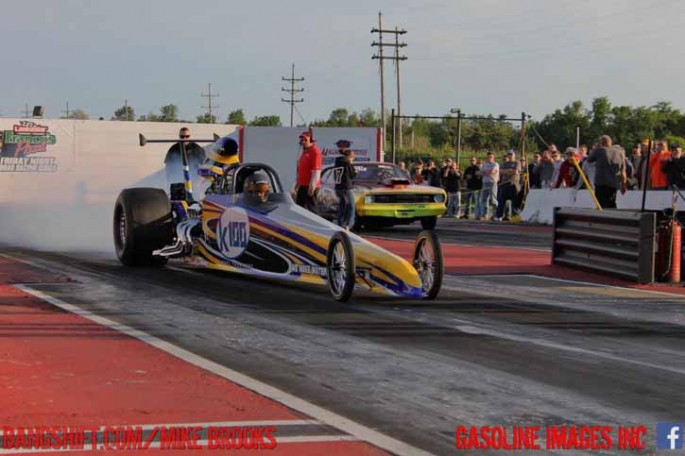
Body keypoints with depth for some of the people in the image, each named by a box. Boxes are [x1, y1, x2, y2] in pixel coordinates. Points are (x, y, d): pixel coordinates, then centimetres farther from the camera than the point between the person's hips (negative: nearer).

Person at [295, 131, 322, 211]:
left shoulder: (315, 151, -14)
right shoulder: (305, 151, 16)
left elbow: (316, 171, -20)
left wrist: (312, 186, -24)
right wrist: (298, 182, 23)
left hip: (310, 186, -10)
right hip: (302, 185, 10)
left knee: (311, 207, -7)